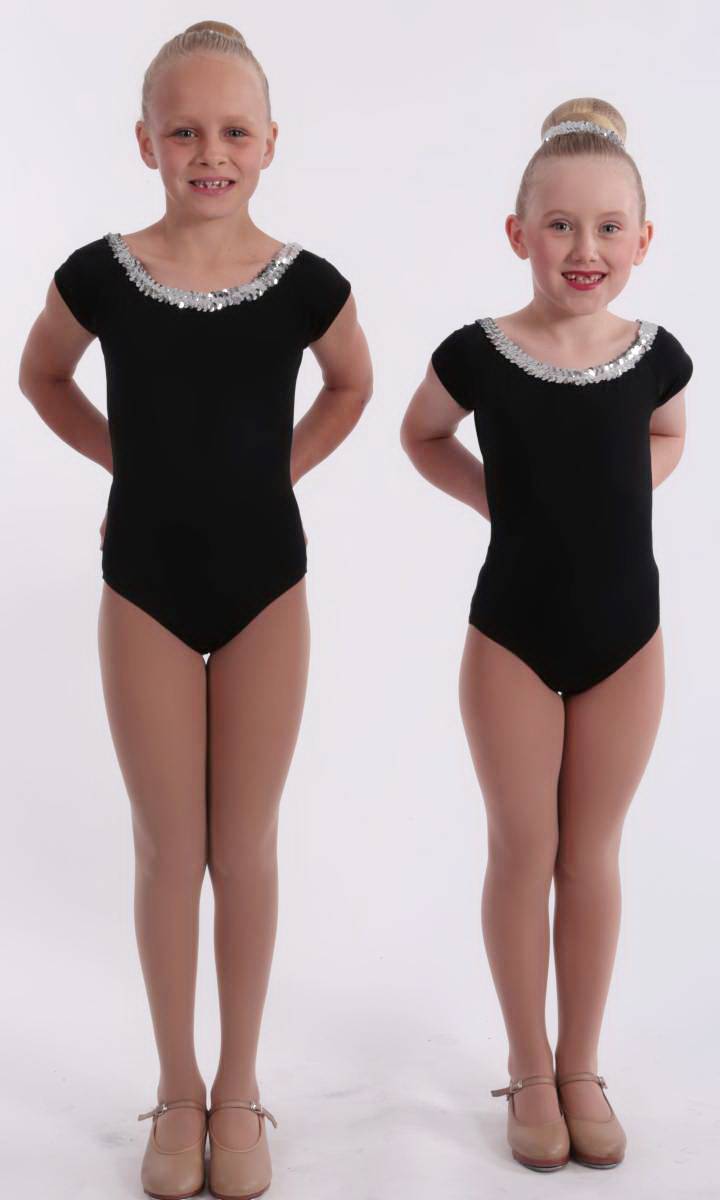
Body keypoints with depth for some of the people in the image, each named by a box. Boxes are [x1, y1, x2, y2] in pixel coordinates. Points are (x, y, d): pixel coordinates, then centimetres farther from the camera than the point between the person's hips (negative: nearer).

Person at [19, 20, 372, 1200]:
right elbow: (41, 378, 9)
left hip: (265, 580, 0)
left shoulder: (307, 283, -9)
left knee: (246, 844, 9)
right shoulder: (99, 275, -11)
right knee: (167, 844, 9)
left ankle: (240, 1086, 26)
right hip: (145, 583, 0)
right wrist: (137, 465, 1)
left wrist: (272, 474, 3)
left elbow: (352, 387, 12)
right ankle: (178, 1086, 26)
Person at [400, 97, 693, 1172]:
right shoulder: (477, 355, -13)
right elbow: (421, 435, 8)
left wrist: (611, 501, -1)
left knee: (593, 854, 12)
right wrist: (505, 502, -4)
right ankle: (529, 1070, 25)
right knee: (522, 851, 8)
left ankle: (582, 1069, 27)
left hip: (626, 633, 2)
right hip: (513, 632, -2)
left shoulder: (656, 356, -7)